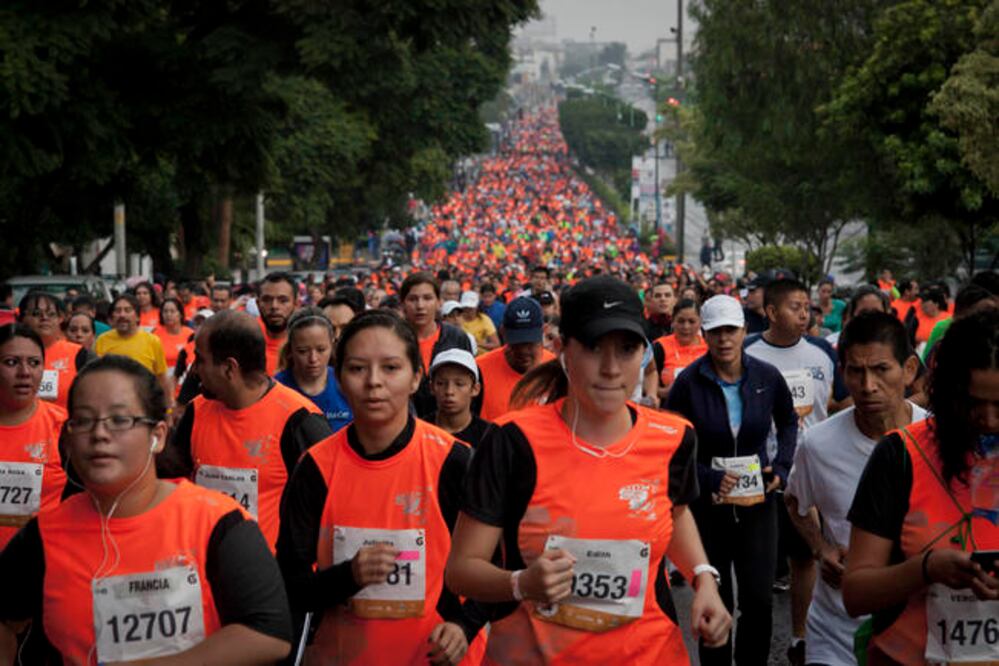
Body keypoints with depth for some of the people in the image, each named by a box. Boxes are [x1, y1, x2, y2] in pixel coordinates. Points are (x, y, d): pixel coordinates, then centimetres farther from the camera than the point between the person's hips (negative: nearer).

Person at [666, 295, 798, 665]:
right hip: (707, 506, -1)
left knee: (759, 600, -2)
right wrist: (709, 479, -16)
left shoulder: (767, 377, -3)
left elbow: (788, 422, 16)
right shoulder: (689, 383, -10)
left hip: (758, 502, 1)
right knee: (714, 604, 6)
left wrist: (781, 467, 3)